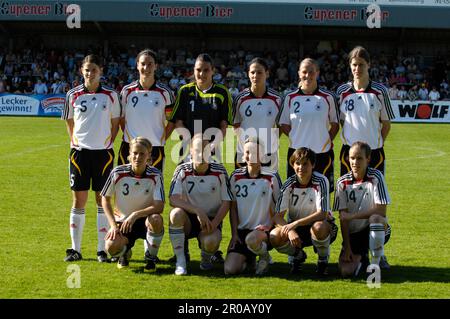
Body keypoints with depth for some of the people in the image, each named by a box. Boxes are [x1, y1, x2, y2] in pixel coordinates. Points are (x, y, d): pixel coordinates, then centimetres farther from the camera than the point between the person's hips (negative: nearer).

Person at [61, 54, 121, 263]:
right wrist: (74, 141, 6)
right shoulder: (73, 95, 3)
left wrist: (109, 142, 1)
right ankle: (75, 249, 10)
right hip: (80, 151, 0)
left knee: (103, 200, 3)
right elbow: (69, 122, 14)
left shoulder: (110, 95, 2)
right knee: (78, 201, 2)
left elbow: (115, 123, 10)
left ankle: (102, 249, 9)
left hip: (103, 152, 0)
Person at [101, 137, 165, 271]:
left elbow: (159, 207, -19)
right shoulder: (118, 173, -11)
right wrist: (113, 225, -8)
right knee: (112, 247, -29)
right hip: (122, 220, 0)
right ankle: (125, 251, 13)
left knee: (156, 220, -37)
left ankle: (151, 258, -10)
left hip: (145, 220, 0)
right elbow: (105, 199, 1)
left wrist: (135, 215, -30)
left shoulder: (155, 175, -13)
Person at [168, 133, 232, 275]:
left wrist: (214, 224, -17)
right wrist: (198, 211, -29)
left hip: (211, 219, 0)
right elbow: (173, 200, -17)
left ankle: (206, 258, 8)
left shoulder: (219, 172, -4)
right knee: (176, 214, -34)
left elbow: (226, 202, -2)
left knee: (210, 242, -33)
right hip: (189, 219, 1)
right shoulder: (182, 171, -6)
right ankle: (180, 260, -20)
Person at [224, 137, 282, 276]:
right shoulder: (236, 176, 4)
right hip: (242, 229, 3)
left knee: (251, 240, -40)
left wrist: (272, 226, -13)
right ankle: (249, 259, 21)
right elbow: (233, 208, 9)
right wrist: (234, 233, 0)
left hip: (264, 228, -3)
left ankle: (264, 256, -3)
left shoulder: (271, 177, -3)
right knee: (230, 270, -14)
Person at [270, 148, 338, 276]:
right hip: (295, 228, 3)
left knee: (319, 227, -39)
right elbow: (278, 216, -13)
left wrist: (295, 223, -35)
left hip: (321, 225, -3)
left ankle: (323, 259, -6)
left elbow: (322, 214, -26)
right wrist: (290, 231, -33)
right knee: (275, 237, -26)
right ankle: (298, 255, 8)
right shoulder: (289, 184, -10)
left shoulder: (320, 181, -18)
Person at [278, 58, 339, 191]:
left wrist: (327, 140, -2)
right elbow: (283, 124, 11)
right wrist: (297, 137, -1)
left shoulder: (328, 97, 2)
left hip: (322, 154, -1)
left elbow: (335, 124, 10)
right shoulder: (290, 98, 4)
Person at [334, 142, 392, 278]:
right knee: (346, 271, -18)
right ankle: (362, 259, 20)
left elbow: (381, 211, -17)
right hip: (353, 232, 2)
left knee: (375, 218, -38)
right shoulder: (343, 182, -3)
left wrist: (352, 216, -18)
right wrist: (347, 247, -10)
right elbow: (343, 217, -5)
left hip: (378, 230, -2)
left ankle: (375, 264, -18)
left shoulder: (376, 177, -11)